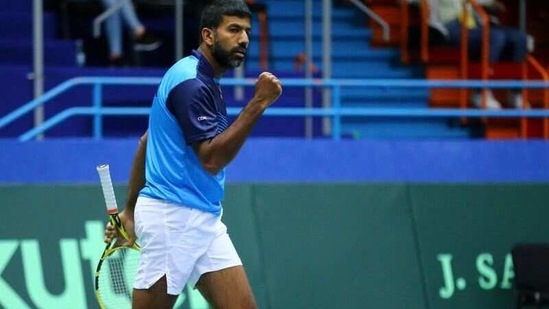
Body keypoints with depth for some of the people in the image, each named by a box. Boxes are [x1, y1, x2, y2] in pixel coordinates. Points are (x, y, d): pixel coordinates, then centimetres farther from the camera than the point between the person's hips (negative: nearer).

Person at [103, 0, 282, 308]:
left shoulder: (202, 81, 16)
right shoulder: (189, 82, -14)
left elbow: (146, 142, 21)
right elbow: (211, 158, -22)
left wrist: (129, 210, 22)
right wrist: (258, 103, -23)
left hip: (204, 221, 10)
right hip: (172, 217, -10)